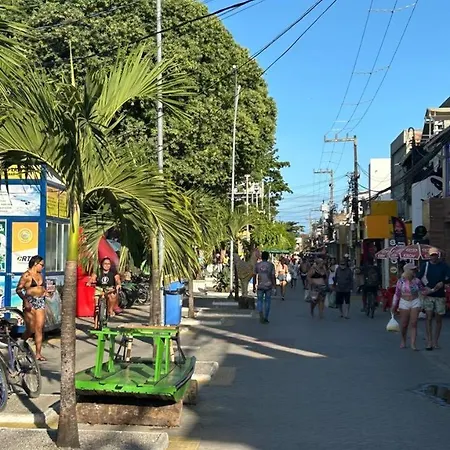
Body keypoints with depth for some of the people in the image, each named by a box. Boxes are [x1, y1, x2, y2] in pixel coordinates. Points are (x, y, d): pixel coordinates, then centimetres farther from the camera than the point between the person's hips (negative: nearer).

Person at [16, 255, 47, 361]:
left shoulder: (40, 275, 14)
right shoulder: (27, 275, -7)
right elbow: (18, 290, -10)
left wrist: (45, 291, 9)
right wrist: (25, 301, -19)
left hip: (40, 302, 6)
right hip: (30, 302, -6)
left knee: (40, 328, 1)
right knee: (31, 329, -5)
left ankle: (38, 354, 4)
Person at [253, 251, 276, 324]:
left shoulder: (257, 265, 1)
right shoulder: (271, 265, -2)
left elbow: (254, 276, 1)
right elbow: (273, 276, -6)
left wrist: (254, 286, 8)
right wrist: (275, 286, -1)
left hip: (260, 286, 0)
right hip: (268, 286, 0)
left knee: (260, 300, 11)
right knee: (267, 301, 9)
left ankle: (260, 312, -15)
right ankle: (266, 318, 10)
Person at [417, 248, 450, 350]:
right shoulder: (426, 265, 4)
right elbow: (419, 278, 3)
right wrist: (425, 288, -9)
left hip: (440, 296, 0)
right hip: (428, 296, 0)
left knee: (438, 319, 5)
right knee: (429, 318, -5)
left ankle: (435, 341, 16)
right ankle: (429, 342, -4)